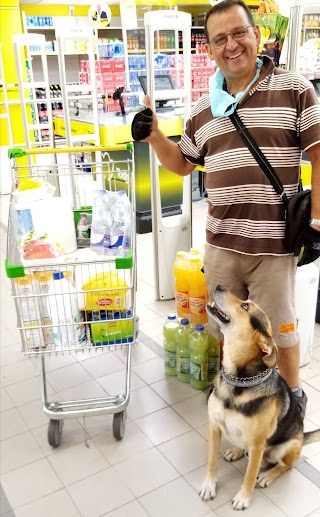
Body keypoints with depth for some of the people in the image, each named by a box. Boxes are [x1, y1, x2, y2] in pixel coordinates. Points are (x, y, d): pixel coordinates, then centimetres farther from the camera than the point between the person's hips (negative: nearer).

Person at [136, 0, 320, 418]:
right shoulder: (204, 110, 9)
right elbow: (182, 164, 18)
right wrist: (153, 136, 0)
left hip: (274, 242, -4)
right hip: (221, 242, 5)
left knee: (278, 326, 10)